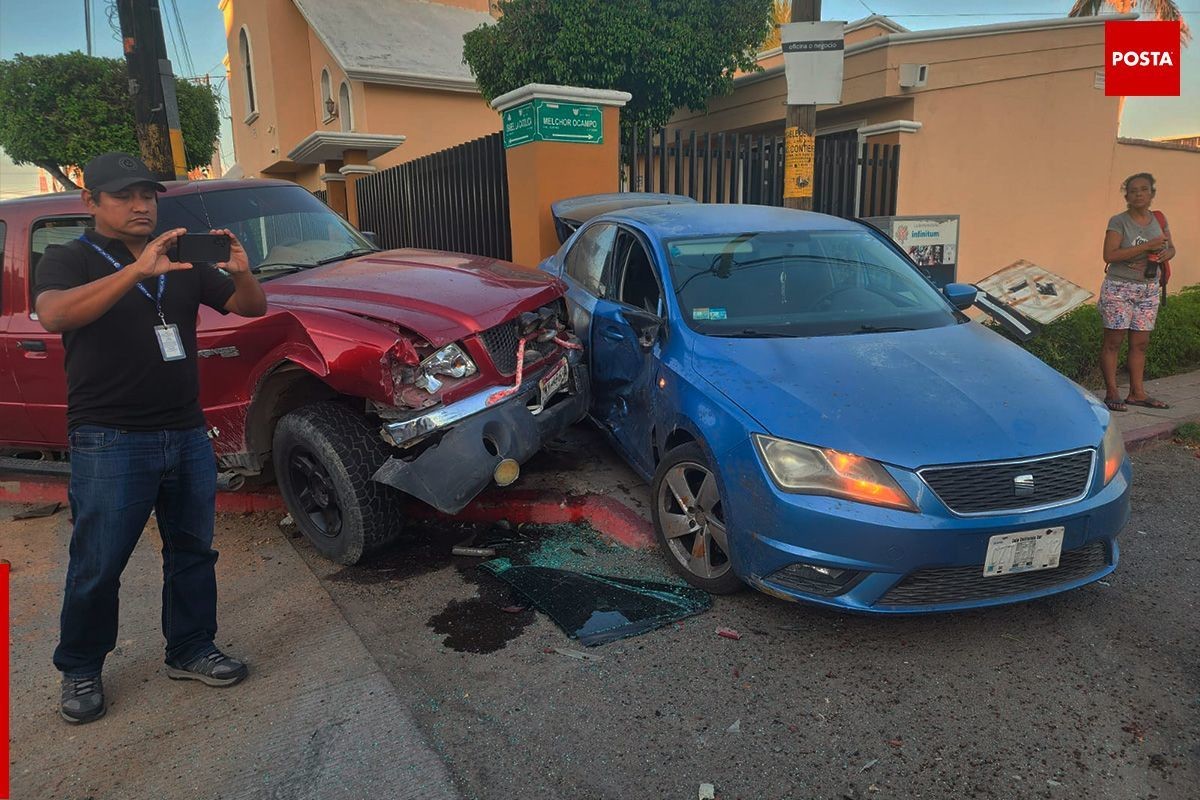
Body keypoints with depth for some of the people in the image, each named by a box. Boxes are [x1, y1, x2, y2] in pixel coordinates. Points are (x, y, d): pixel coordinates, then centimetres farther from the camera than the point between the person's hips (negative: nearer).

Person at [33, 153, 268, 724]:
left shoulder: (181, 260, 13)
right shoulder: (69, 260, -1)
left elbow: (254, 308, 9)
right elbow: (53, 315, -23)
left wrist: (241, 272, -14)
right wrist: (137, 270, -35)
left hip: (187, 435, 5)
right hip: (110, 442, -5)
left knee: (192, 550, 12)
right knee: (96, 567, 4)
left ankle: (191, 650, 26)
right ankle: (80, 671, 23)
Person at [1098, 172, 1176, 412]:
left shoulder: (1159, 220, 8)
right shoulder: (1119, 222, -9)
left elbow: (1170, 247, 19)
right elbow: (1109, 255, -20)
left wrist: (1166, 254, -5)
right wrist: (1147, 246, -23)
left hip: (1149, 290, 6)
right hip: (1119, 288, -6)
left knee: (1140, 342, 8)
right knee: (1113, 341, -3)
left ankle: (1136, 393, 14)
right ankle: (1111, 393, 1)